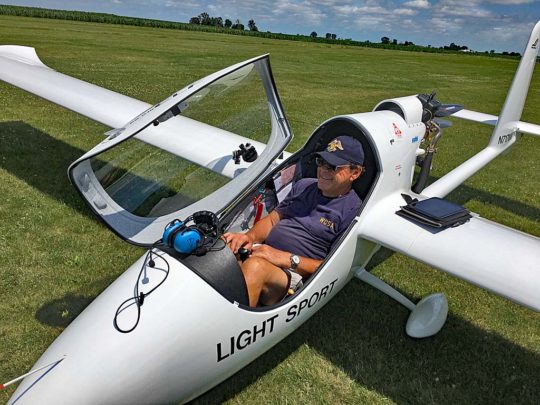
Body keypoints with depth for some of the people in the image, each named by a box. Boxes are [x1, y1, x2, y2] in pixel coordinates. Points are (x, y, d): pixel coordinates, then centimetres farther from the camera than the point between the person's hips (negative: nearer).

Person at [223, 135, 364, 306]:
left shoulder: (353, 211, -4)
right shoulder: (304, 185, 17)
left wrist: (288, 258, -18)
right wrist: (250, 236, -5)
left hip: (293, 273, -6)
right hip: (261, 251, 6)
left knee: (255, 266, -37)